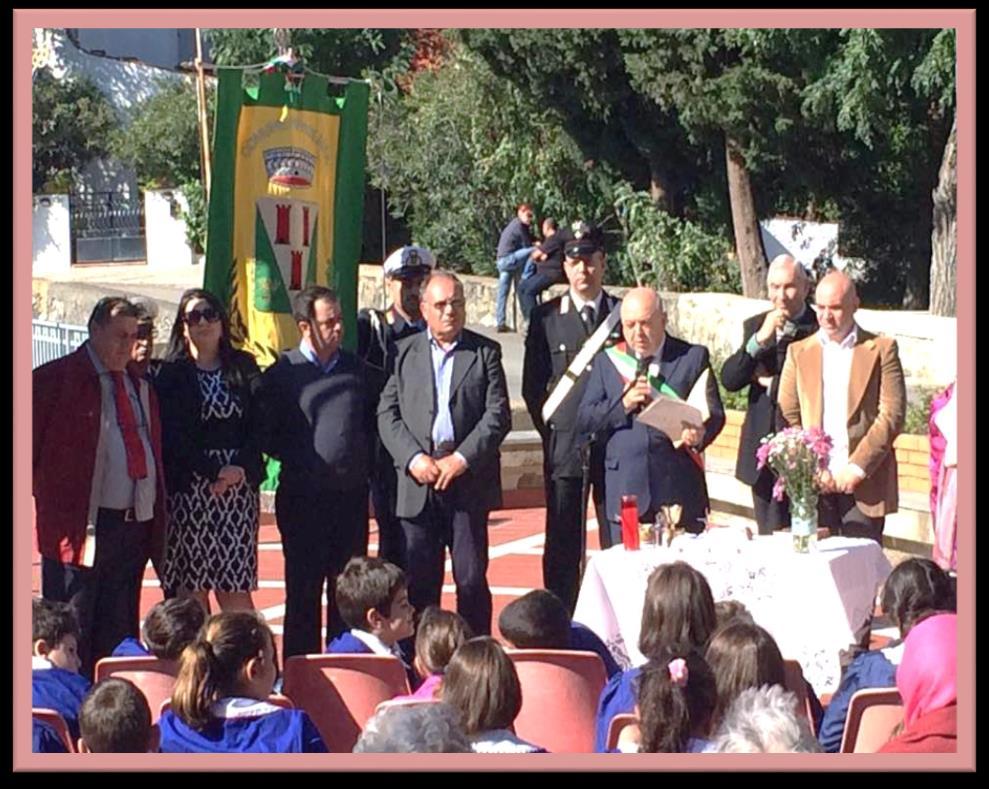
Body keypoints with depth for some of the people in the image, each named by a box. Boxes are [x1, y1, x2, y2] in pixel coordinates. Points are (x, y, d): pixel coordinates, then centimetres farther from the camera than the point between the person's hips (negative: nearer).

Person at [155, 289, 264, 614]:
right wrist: (216, 471, -13)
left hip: (240, 483, 2)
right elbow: (172, 436, -5)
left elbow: (258, 425, 5)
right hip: (189, 487, -2)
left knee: (235, 586, 0)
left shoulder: (244, 368, 11)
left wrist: (241, 470, -11)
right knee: (191, 588, -3)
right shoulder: (171, 374, 3)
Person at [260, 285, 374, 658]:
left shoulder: (356, 368, 10)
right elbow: (268, 437, 0)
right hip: (303, 497, -3)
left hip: (351, 495, 3)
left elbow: (373, 422, 15)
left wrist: (363, 459, 2)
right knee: (303, 589, 3)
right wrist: (299, 459, -9)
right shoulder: (281, 373, -2)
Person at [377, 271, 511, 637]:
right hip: (418, 483, 1)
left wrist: (462, 459, -11)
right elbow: (387, 414, 4)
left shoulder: (485, 352, 7)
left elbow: (499, 415, -1)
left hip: (469, 481, -1)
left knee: (472, 580, 1)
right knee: (420, 582, 3)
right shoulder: (405, 352, 10)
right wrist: (413, 458, -10)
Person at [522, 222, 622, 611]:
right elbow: (532, 386, 9)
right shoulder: (546, 317, 6)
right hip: (564, 447, 0)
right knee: (562, 547, 3)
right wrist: (551, 428, 4)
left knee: (618, 545, 2)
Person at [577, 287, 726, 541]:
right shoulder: (607, 361, 12)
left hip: (679, 491, -1)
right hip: (626, 491, 1)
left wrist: (701, 433, -20)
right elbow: (583, 420, 6)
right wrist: (622, 404, -11)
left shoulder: (693, 357, 7)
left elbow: (715, 413, 2)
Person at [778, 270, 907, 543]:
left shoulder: (881, 349, 5)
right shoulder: (798, 352, 13)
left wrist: (858, 467, -10)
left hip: (865, 483, -2)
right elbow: (787, 416, 7)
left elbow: (892, 415, -3)